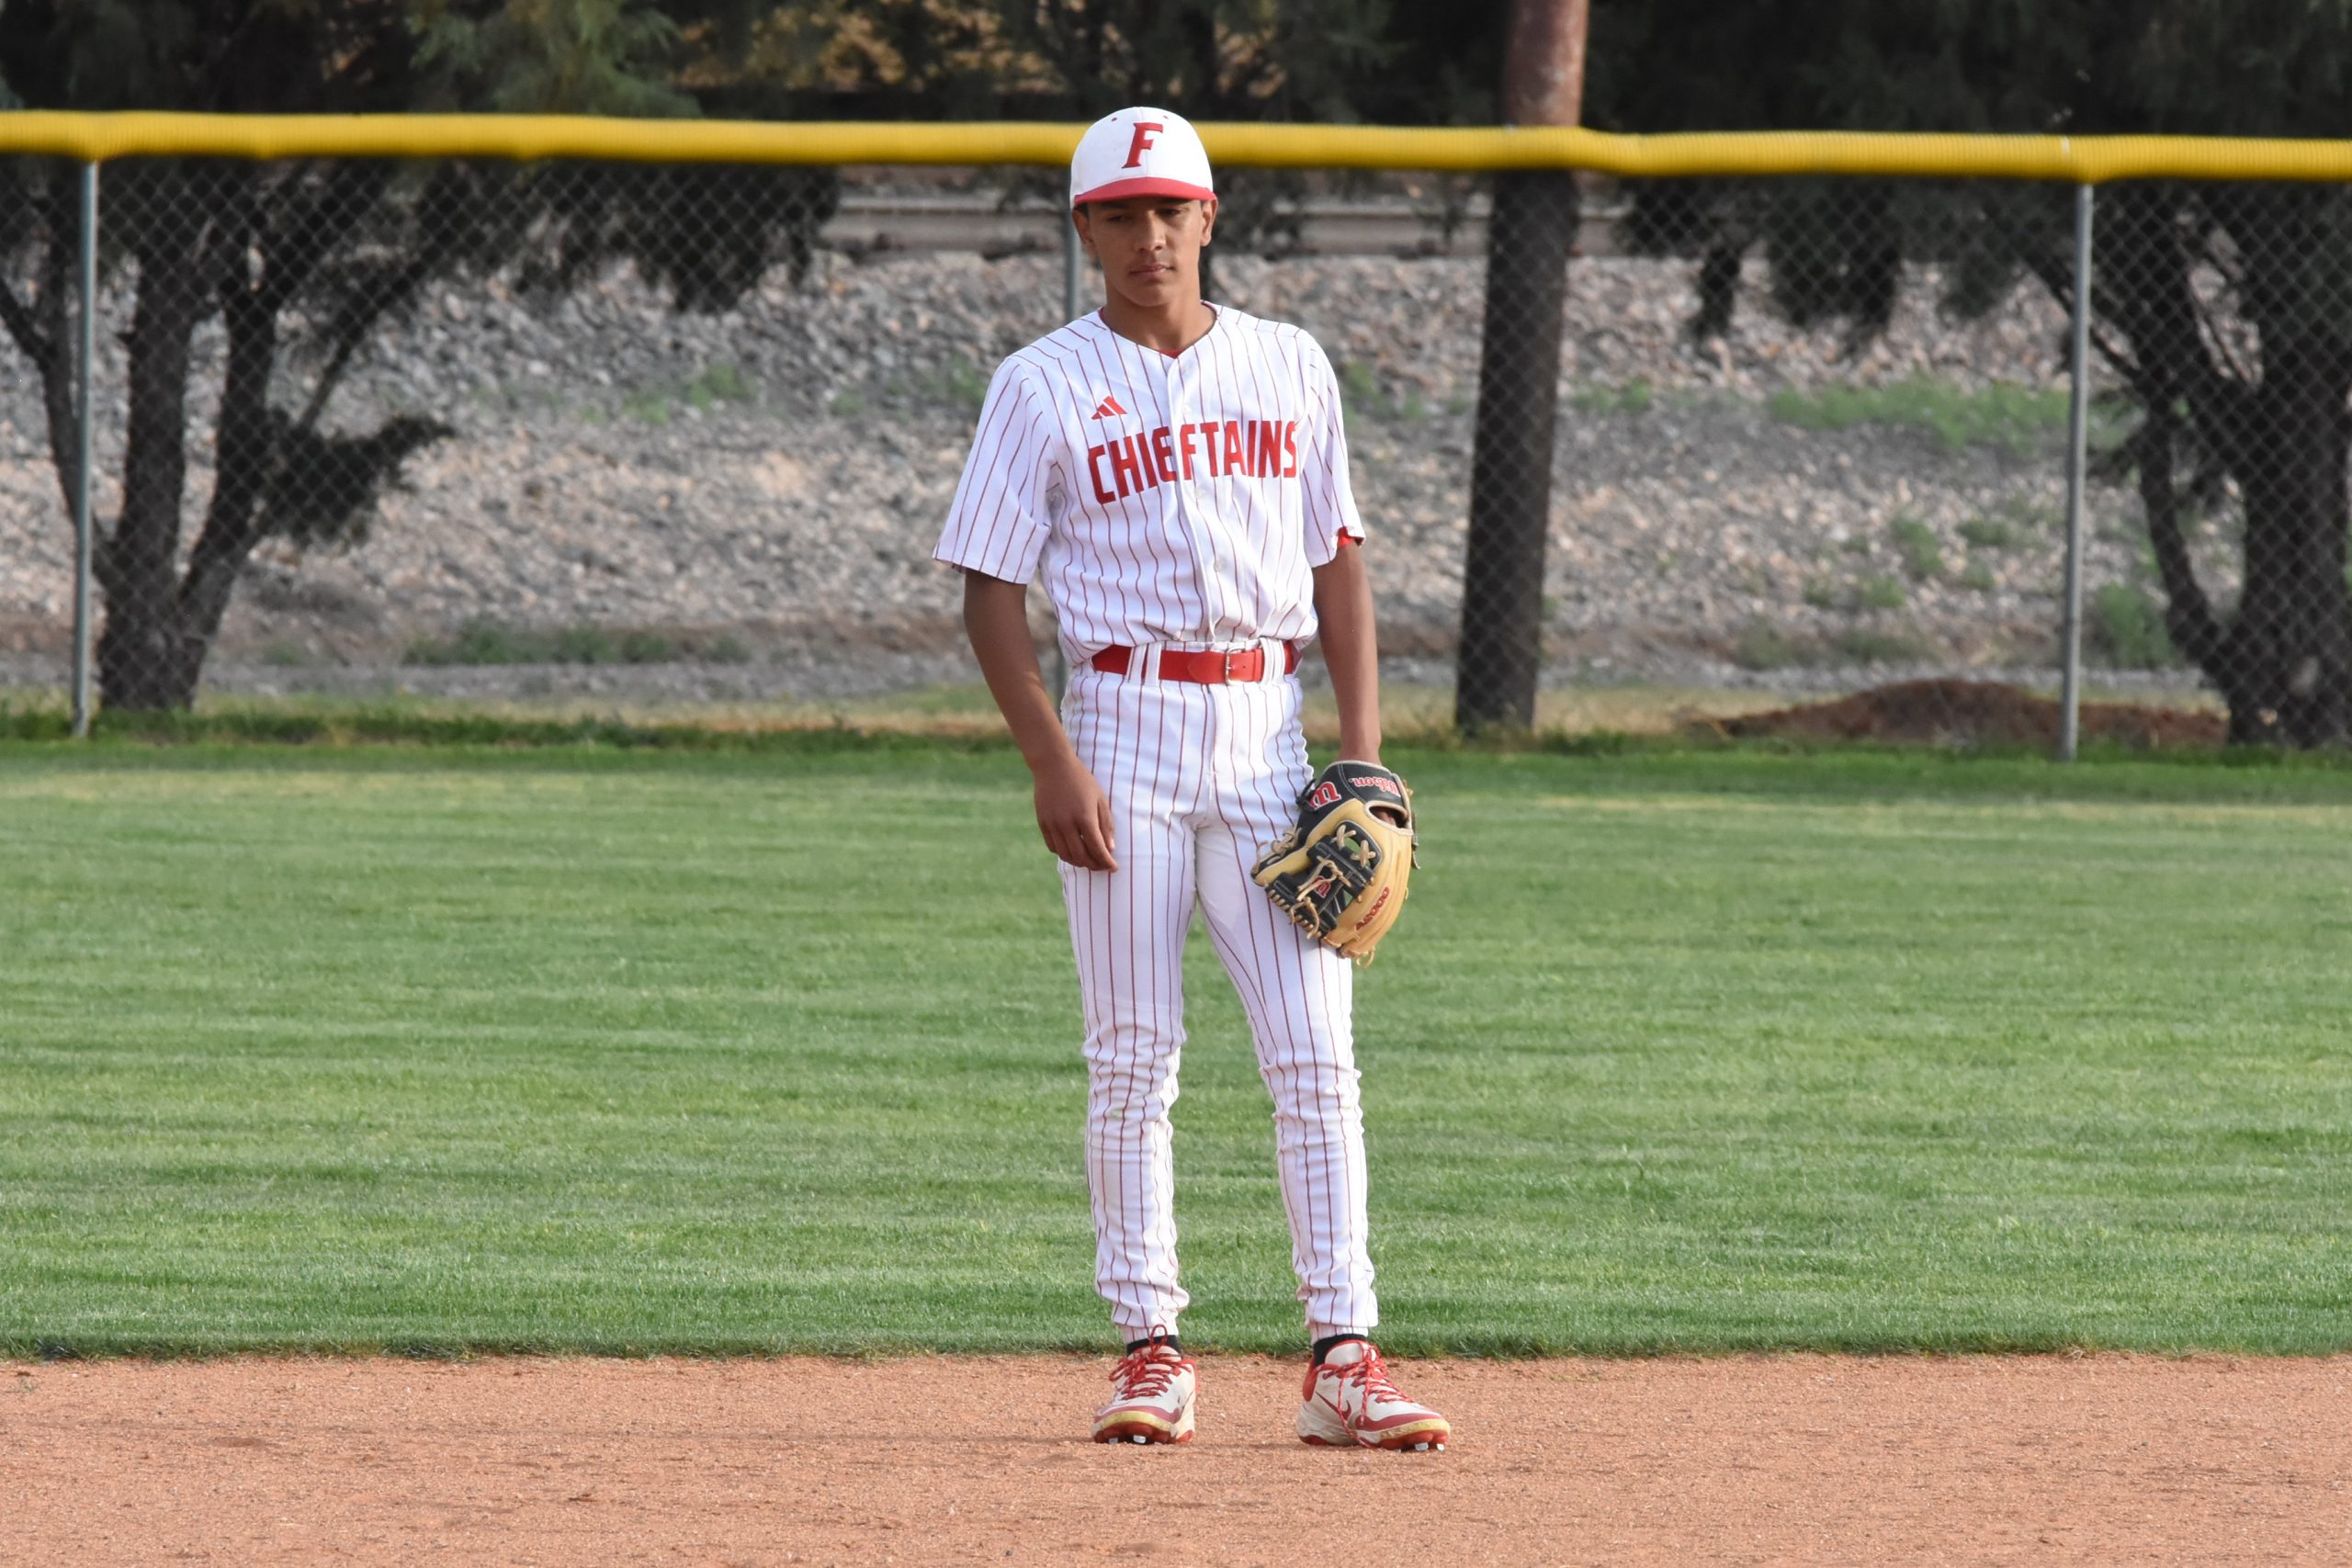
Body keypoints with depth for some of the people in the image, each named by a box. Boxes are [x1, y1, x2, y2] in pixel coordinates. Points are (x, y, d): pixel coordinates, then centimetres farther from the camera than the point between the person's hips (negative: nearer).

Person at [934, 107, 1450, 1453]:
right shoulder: (1045, 387, 1)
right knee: (1133, 1061, -1)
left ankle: (1345, 1356, -7)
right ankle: (1152, 1351, 7)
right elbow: (992, 592, -1)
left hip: (1265, 730, 2)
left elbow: (1338, 563, 12)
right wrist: (1052, 763, -12)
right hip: (1124, 726, -2)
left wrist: (1363, 755, 3)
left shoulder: (1290, 369, 9)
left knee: (1315, 1055, -5)